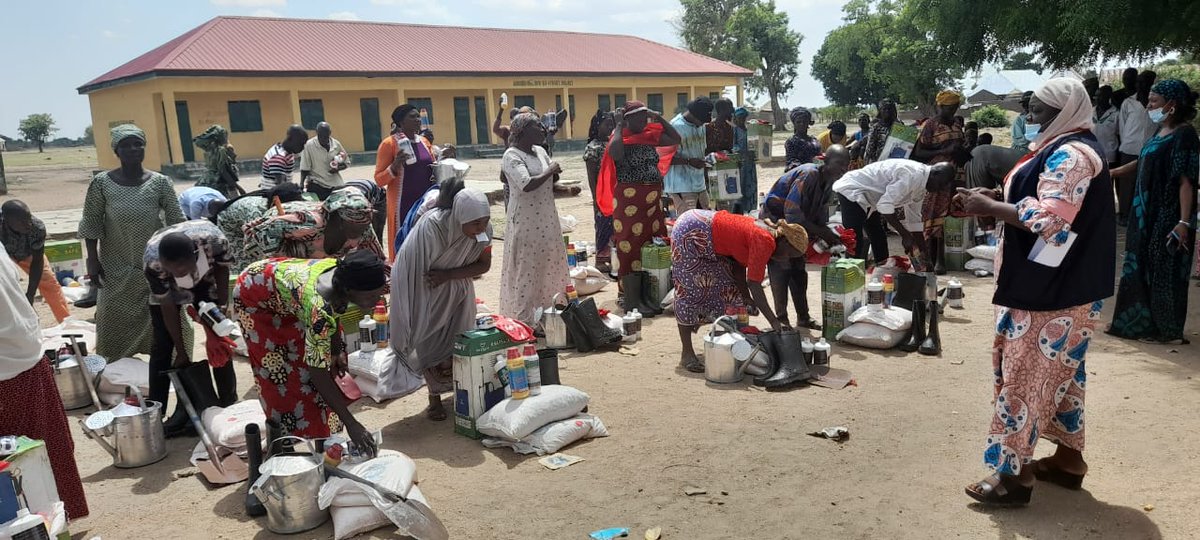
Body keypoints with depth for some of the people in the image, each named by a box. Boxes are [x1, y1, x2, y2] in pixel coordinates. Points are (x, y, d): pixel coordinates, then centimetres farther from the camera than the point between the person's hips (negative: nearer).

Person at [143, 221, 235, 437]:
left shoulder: (213, 239, -40)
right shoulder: (152, 263, -37)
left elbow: (222, 268, -15)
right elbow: (167, 306, -25)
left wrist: (222, 306, -21)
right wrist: (181, 352, -19)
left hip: (206, 281, 1)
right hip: (167, 290, -1)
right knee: (162, 345, -5)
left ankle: (229, 403, 12)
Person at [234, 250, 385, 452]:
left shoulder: (344, 274, -24)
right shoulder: (319, 307, -44)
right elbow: (318, 373, -40)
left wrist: (337, 350, -9)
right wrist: (351, 424, -39)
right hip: (256, 297, -7)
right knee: (278, 371, -5)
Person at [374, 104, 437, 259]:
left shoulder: (424, 142, 11)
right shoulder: (389, 143, -5)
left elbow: (433, 167, 24)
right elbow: (379, 180, -6)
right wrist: (395, 165, -23)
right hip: (403, 205, -5)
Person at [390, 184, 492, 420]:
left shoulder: (483, 229, -23)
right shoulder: (431, 227, -36)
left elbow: (484, 265, -9)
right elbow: (416, 271, -31)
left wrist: (448, 275, -25)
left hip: (456, 287, 4)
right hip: (423, 288, -3)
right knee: (430, 341, 0)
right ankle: (435, 397, 15)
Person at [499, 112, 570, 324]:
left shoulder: (540, 151, 12)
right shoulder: (512, 156, -12)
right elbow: (527, 185, -25)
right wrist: (550, 171, -13)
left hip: (547, 219, 8)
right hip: (526, 221, -8)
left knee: (549, 267, 12)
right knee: (527, 270, -3)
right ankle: (524, 320, 5)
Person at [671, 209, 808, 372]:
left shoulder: (762, 232, 6)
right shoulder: (765, 241, -21)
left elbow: (739, 264, 10)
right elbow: (754, 284, -24)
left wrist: (746, 297, 4)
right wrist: (774, 322, -22)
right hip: (689, 232, -10)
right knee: (689, 291, -6)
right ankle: (687, 354, -2)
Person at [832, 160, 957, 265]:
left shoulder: (921, 186, 6)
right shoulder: (912, 175, -26)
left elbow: (913, 219, 14)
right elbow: (885, 206, -31)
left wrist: (924, 252, 14)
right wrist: (905, 235, -25)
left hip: (865, 196, 11)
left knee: (879, 240, 14)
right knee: (855, 245, -17)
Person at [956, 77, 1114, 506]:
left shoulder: (1070, 154, -18)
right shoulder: (1065, 150, 15)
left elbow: (1051, 219, -26)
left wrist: (990, 208, -17)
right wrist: (999, 199, 5)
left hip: (1054, 290, -11)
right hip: (1058, 285, 11)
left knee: (1026, 375, -5)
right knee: (1059, 372, 17)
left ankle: (1013, 472, 2)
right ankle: (1068, 458, 28)